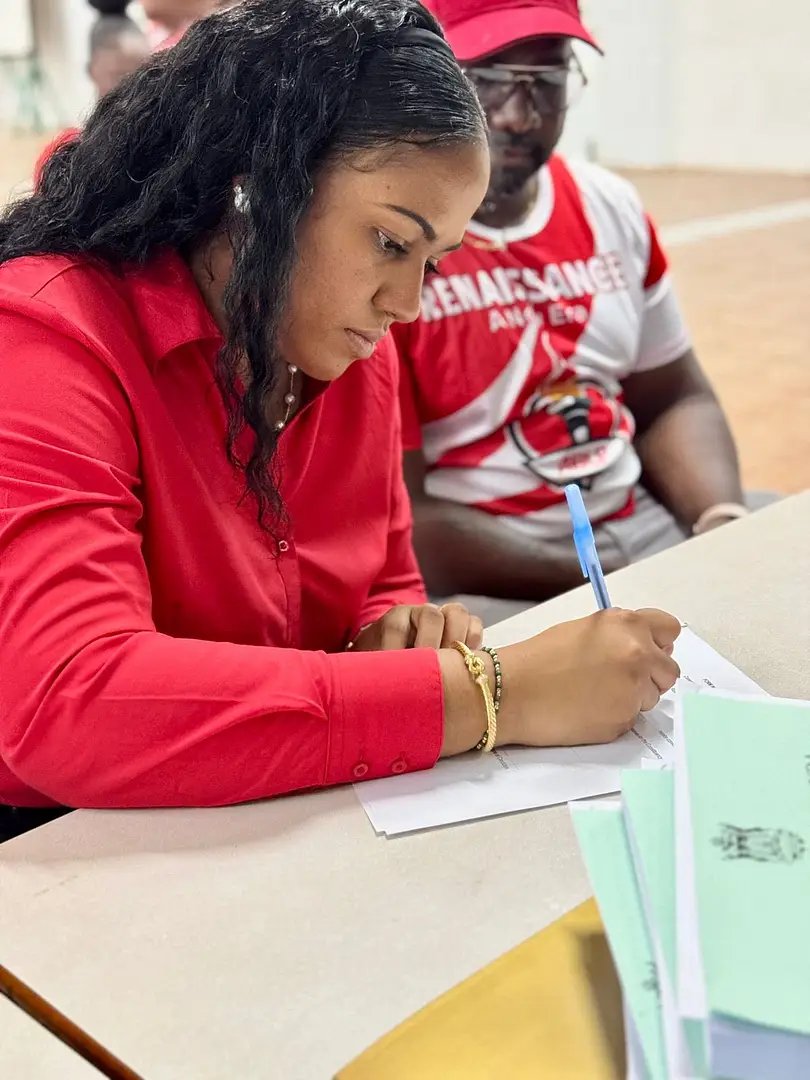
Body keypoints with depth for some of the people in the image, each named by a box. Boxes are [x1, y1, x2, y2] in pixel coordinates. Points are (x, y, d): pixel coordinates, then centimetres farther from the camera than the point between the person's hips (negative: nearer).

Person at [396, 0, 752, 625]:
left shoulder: (612, 208, 8)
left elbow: (675, 401, 17)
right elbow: (397, 521, -17)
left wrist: (725, 528, -4)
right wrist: (616, 581, -17)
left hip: (641, 524, 8)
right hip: (478, 582, -7)